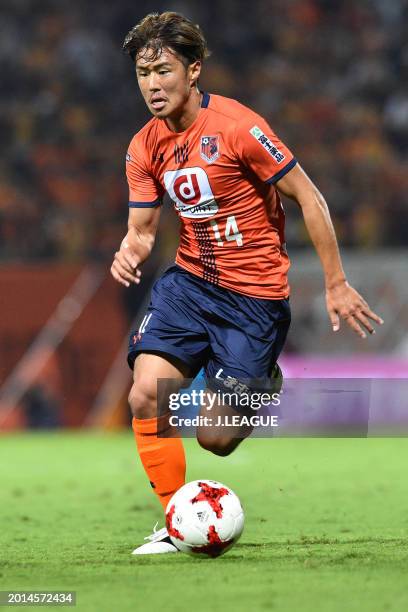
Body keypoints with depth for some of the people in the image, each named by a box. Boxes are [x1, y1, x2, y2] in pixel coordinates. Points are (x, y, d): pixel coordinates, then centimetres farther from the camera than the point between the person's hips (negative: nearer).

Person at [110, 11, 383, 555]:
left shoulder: (238, 127, -18)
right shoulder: (145, 147, 2)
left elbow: (308, 198, -12)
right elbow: (143, 227, 11)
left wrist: (336, 285, -11)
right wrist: (130, 252, -15)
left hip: (254, 295, -5)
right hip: (190, 281, 5)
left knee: (215, 438, -6)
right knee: (146, 396, -16)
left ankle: (264, 383, 28)